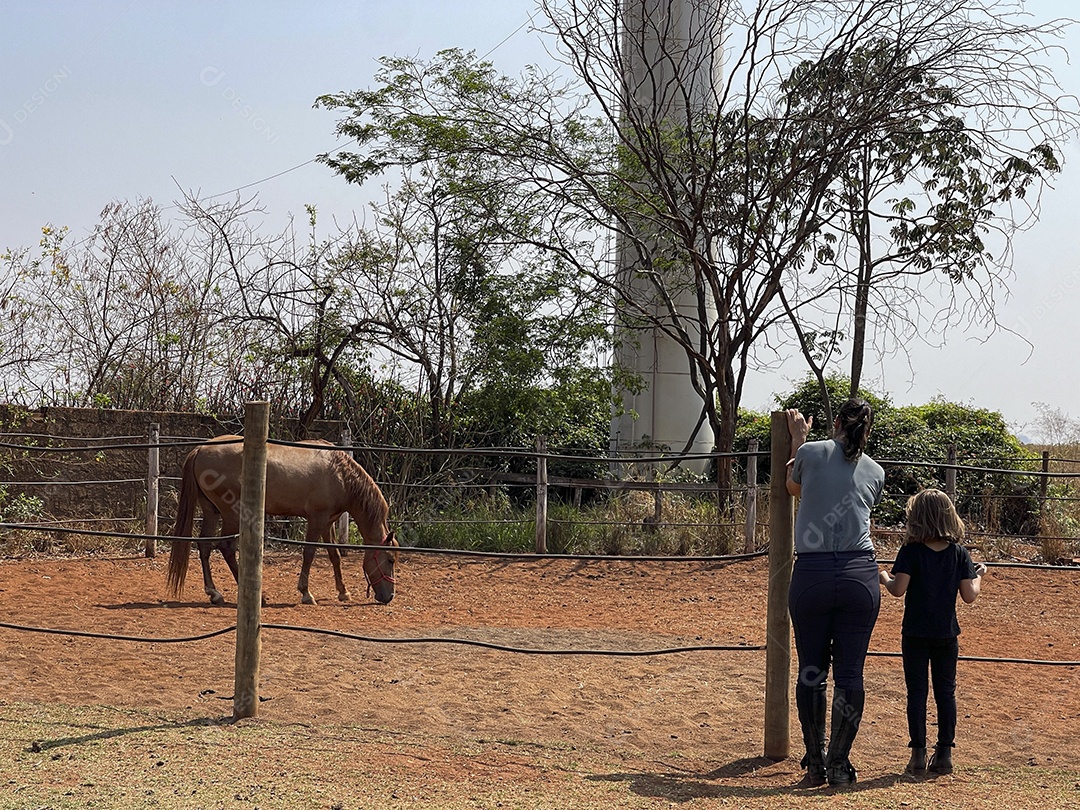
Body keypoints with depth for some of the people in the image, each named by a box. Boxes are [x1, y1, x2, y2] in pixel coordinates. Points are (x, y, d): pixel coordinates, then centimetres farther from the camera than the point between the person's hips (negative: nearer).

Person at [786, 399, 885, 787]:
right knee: (850, 673, 5)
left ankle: (815, 765, 14)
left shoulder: (811, 453, 3)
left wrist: (798, 439, 34)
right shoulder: (876, 473, 10)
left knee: (811, 671, 8)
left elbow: (794, 488, 22)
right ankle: (839, 766, 8)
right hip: (860, 576, 1)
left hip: (811, 573, -1)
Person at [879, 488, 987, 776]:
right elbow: (969, 596, -4)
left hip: (915, 634, -2)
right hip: (947, 634, 2)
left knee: (917, 691, 4)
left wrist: (884, 578, 3)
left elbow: (898, 589, -18)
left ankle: (918, 753, 2)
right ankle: (944, 753, 13)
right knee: (946, 692, 11)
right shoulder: (960, 554, -2)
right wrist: (978, 575, 14)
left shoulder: (910, 552, -10)